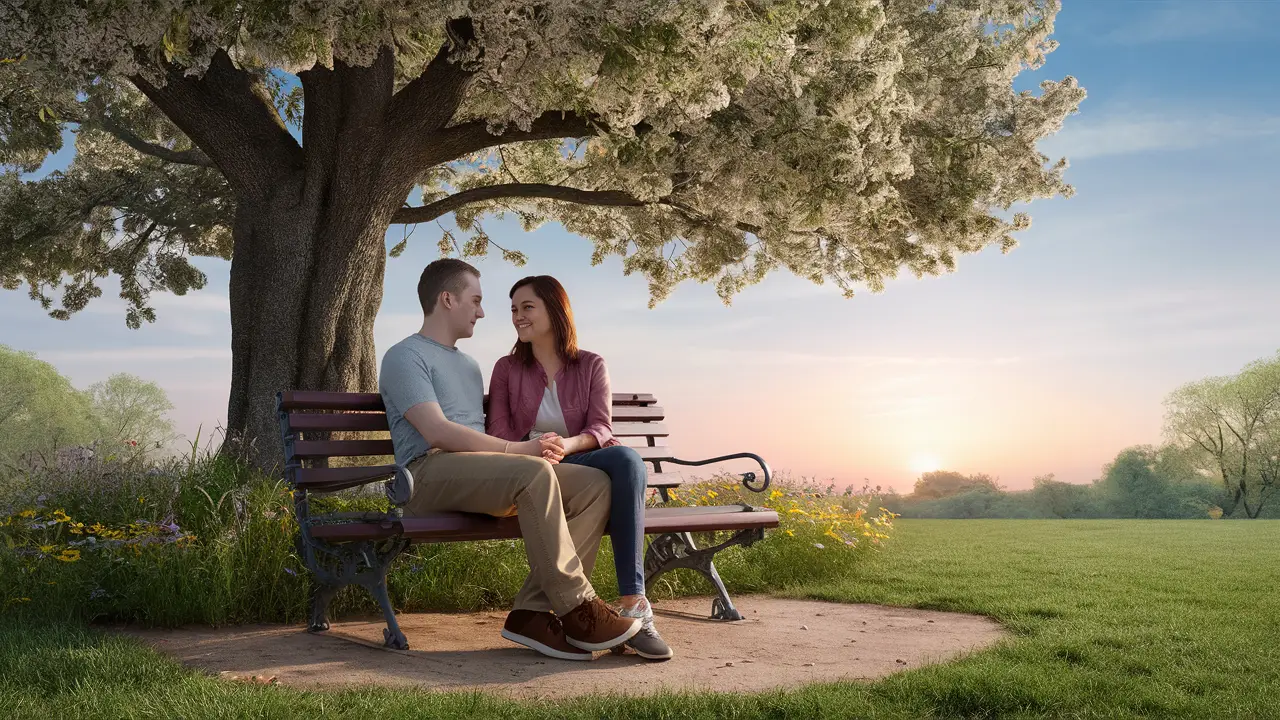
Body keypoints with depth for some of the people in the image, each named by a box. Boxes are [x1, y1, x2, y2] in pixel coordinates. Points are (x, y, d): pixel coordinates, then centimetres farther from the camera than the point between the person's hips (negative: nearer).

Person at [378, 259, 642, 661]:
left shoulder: (467, 365, 32)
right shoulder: (405, 356, 3)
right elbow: (437, 432, -13)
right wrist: (516, 449, -16)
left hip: (482, 474, 8)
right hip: (430, 472, -8)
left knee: (595, 484, -13)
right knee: (535, 472, -36)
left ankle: (533, 611, -23)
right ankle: (577, 610, -30)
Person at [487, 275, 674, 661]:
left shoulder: (591, 365, 14)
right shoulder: (507, 369, 16)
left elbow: (601, 429, 0)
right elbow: (498, 433, 5)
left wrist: (567, 445, -24)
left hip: (582, 465, 2)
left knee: (627, 459, -36)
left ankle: (631, 604, -41)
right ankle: (634, 607, -38)